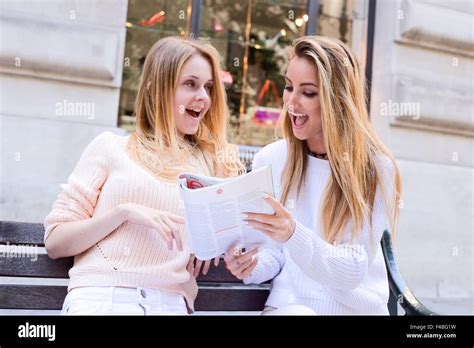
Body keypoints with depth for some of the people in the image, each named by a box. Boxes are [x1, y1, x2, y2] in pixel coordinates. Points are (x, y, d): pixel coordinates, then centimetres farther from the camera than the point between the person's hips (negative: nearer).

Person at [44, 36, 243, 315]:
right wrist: (124, 211, -10)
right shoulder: (112, 147, 8)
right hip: (100, 297, -2)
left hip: (171, 302, 3)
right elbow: (55, 242, 4)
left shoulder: (213, 159, 16)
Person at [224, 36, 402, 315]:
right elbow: (274, 253, 5)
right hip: (291, 302, 1)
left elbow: (354, 271, -13)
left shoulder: (376, 168, -9)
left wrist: (293, 235, -29)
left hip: (358, 306, -1)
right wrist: (252, 264, -17)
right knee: (297, 313, -28)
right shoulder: (269, 159, -3)